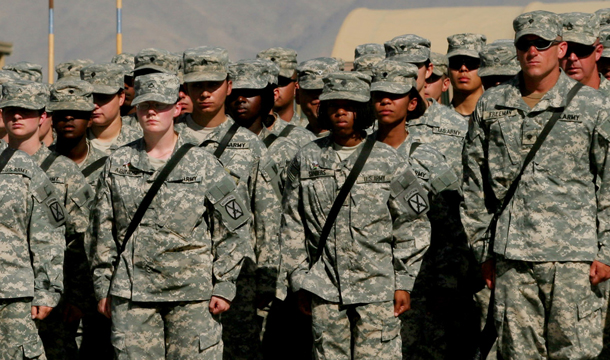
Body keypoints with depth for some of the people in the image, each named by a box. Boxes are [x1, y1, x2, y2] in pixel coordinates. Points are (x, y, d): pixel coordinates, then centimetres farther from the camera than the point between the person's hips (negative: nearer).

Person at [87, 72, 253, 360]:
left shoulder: (203, 164, 3)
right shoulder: (117, 164, 8)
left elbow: (233, 228, 3)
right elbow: (102, 231, 12)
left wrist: (224, 286, -2)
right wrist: (103, 287, 9)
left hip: (193, 293, -1)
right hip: (131, 295, 2)